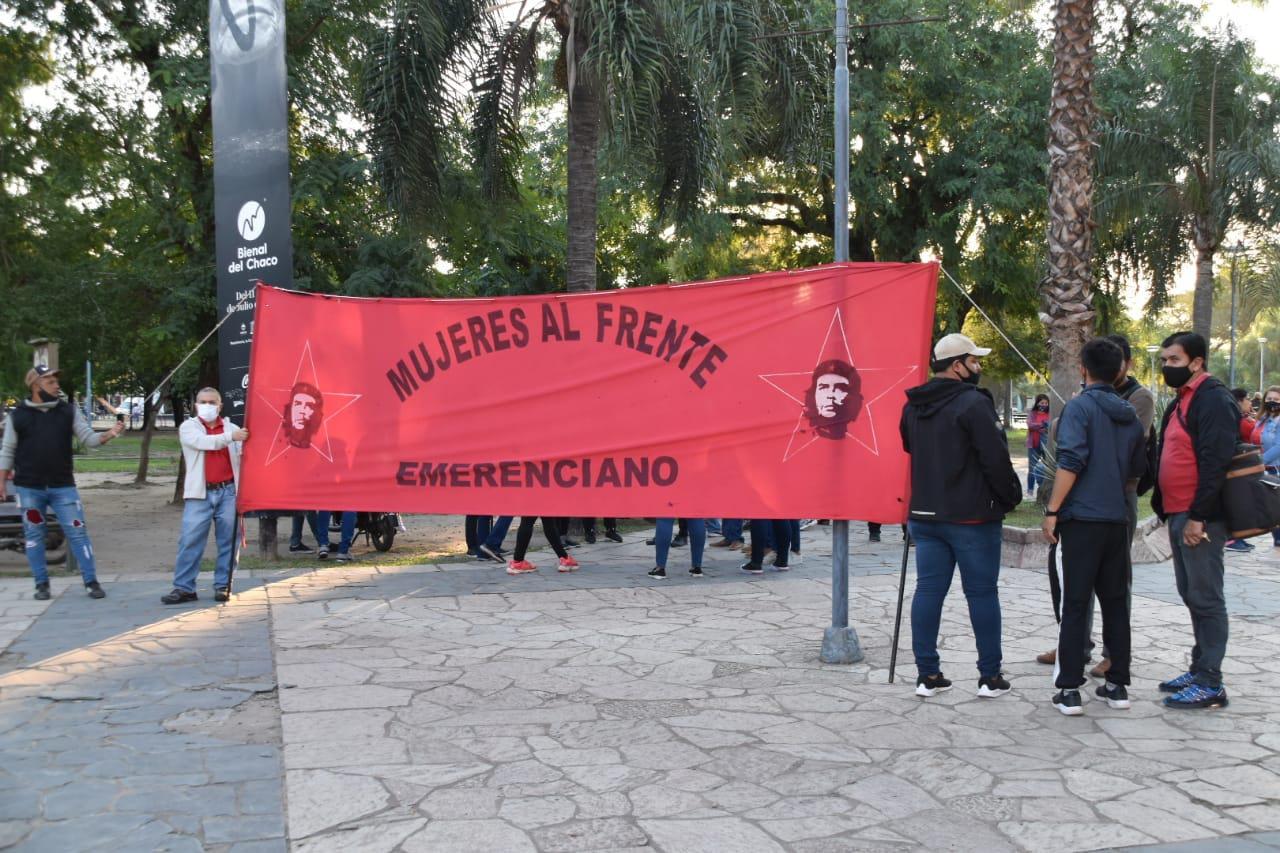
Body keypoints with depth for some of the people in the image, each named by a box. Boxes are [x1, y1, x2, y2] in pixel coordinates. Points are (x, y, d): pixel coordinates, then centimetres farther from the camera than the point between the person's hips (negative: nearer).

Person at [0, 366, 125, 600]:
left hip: (63, 486, 0)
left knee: (77, 532, -3)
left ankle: (91, 582, 2)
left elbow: (88, 438, 0)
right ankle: (42, 584, 18)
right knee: (34, 536, 7)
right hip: (29, 488, 0)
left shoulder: (69, 411, 3)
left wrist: (109, 434, -19)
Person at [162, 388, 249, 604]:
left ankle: (223, 585, 11)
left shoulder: (232, 428, 14)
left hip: (228, 491, 2)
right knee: (190, 540, -4)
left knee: (228, 541, 3)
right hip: (200, 493, -2)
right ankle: (184, 587, 2)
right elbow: (203, 442, -14)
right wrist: (230, 437, -26)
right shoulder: (188, 427, 7)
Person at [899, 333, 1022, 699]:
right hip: (972, 516, -6)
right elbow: (996, 459, -16)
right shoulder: (974, 403, -15)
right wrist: (1011, 497, -2)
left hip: (925, 514, 7)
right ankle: (990, 676, 9)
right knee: (982, 592, 3)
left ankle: (927, 674, 10)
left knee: (928, 590, 7)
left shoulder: (913, 406, 10)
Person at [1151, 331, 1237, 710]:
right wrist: (1166, 510, 18)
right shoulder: (1179, 402, 18)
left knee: (1205, 597, -6)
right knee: (1192, 595, 14)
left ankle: (1210, 684, -1)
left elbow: (1215, 462, -20)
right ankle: (1199, 670, 23)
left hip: (1200, 518, -10)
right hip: (1178, 516, 10)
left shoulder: (1213, 399, -13)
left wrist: (1198, 516, -22)